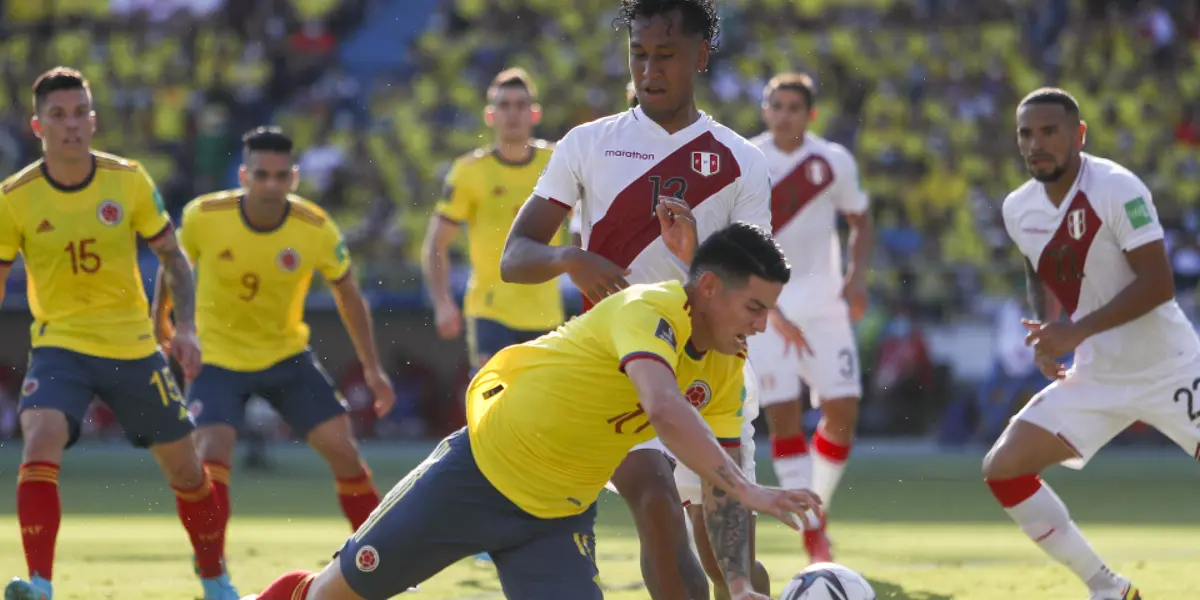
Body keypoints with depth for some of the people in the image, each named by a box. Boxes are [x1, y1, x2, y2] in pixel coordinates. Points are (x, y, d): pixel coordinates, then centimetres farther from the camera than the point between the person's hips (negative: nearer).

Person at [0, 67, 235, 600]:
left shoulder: (128, 180, -5)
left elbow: (173, 258, 5)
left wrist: (185, 327, -9)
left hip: (134, 349, 2)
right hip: (60, 348, -2)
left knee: (184, 468, 11)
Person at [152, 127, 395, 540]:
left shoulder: (315, 229, -17)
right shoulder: (203, 216, -20)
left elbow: (347, 294, 0)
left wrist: (372, 367, 1)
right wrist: (160, 324, 13)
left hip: (287, 356, 2)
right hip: (218, 359, -2)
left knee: (341, 447, -5)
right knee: (212, 453, -20)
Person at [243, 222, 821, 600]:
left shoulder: (726, 370, -2)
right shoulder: (650, 310, -26)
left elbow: (722, 484, 1)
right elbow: (666, 410, -45)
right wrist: (748, 492, -50)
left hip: (558, 518, 6)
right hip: (482, 468, -6)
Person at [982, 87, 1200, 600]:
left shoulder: (1116, 189, -19)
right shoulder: (1019, 209, 1)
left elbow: (1158, 283, -23)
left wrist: (1075, 331, -27)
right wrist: (1043, 330, 2)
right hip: (1095, 379, 6)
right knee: (1002, 469, -5)